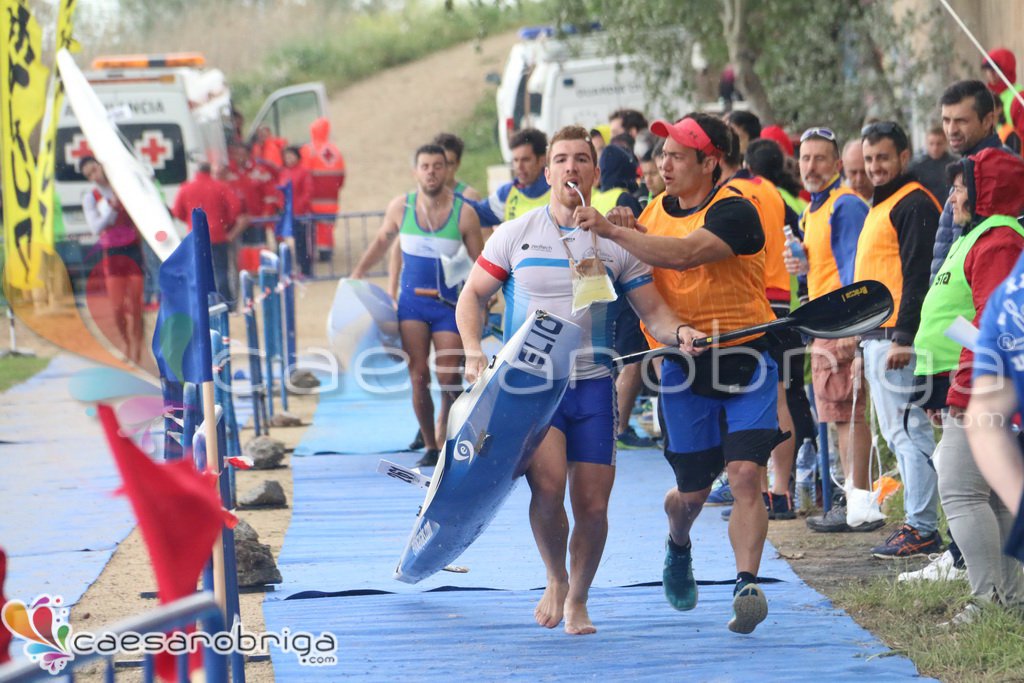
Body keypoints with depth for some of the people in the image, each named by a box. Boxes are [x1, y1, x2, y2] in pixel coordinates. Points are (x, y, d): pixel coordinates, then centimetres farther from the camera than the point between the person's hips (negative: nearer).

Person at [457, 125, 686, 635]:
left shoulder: (617, 242, 4)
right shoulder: (515, 234, 3)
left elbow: (653, 311, 5)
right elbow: (472, 296, 9)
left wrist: (678, 331, -17)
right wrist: (473, 351, -8)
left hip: (592, 386, 2)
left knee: (592, 506, -2)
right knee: (547, 485, -23)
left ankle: (577, 600, 23)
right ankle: (555, 580, 5)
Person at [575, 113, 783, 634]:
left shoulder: (733, 211, -13)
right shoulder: (654, 211, 8)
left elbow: (684, 255, -30)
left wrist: (613, 232, -30)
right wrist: (628, 235, -4)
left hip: (745, 359, -4)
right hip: (684, 365, 4)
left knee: (745, 475, -18)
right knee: (692, 492, 10)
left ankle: (747, 585, -20)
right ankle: (678, 548, 41)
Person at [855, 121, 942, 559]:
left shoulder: (913, 204, -11)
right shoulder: (882, 205, 21)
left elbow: (918, 275, -18)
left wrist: (904, 338, -23)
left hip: (897, 338, -11)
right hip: (876, 337, 11)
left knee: (909, 431, -11)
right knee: (898, 434, 12)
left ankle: (922, 529, -11)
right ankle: (918, 522, 15)